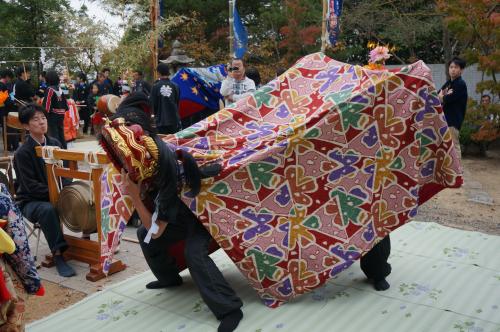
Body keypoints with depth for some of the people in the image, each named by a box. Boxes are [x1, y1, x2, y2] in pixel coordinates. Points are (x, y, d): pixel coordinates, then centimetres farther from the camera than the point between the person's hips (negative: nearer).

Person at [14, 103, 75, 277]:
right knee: (48, 210, -38)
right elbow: (31, 186, -17)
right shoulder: (22, 153, -11)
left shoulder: (55, 143, 4)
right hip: (30, 201, -5)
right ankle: (58, 254, -31)